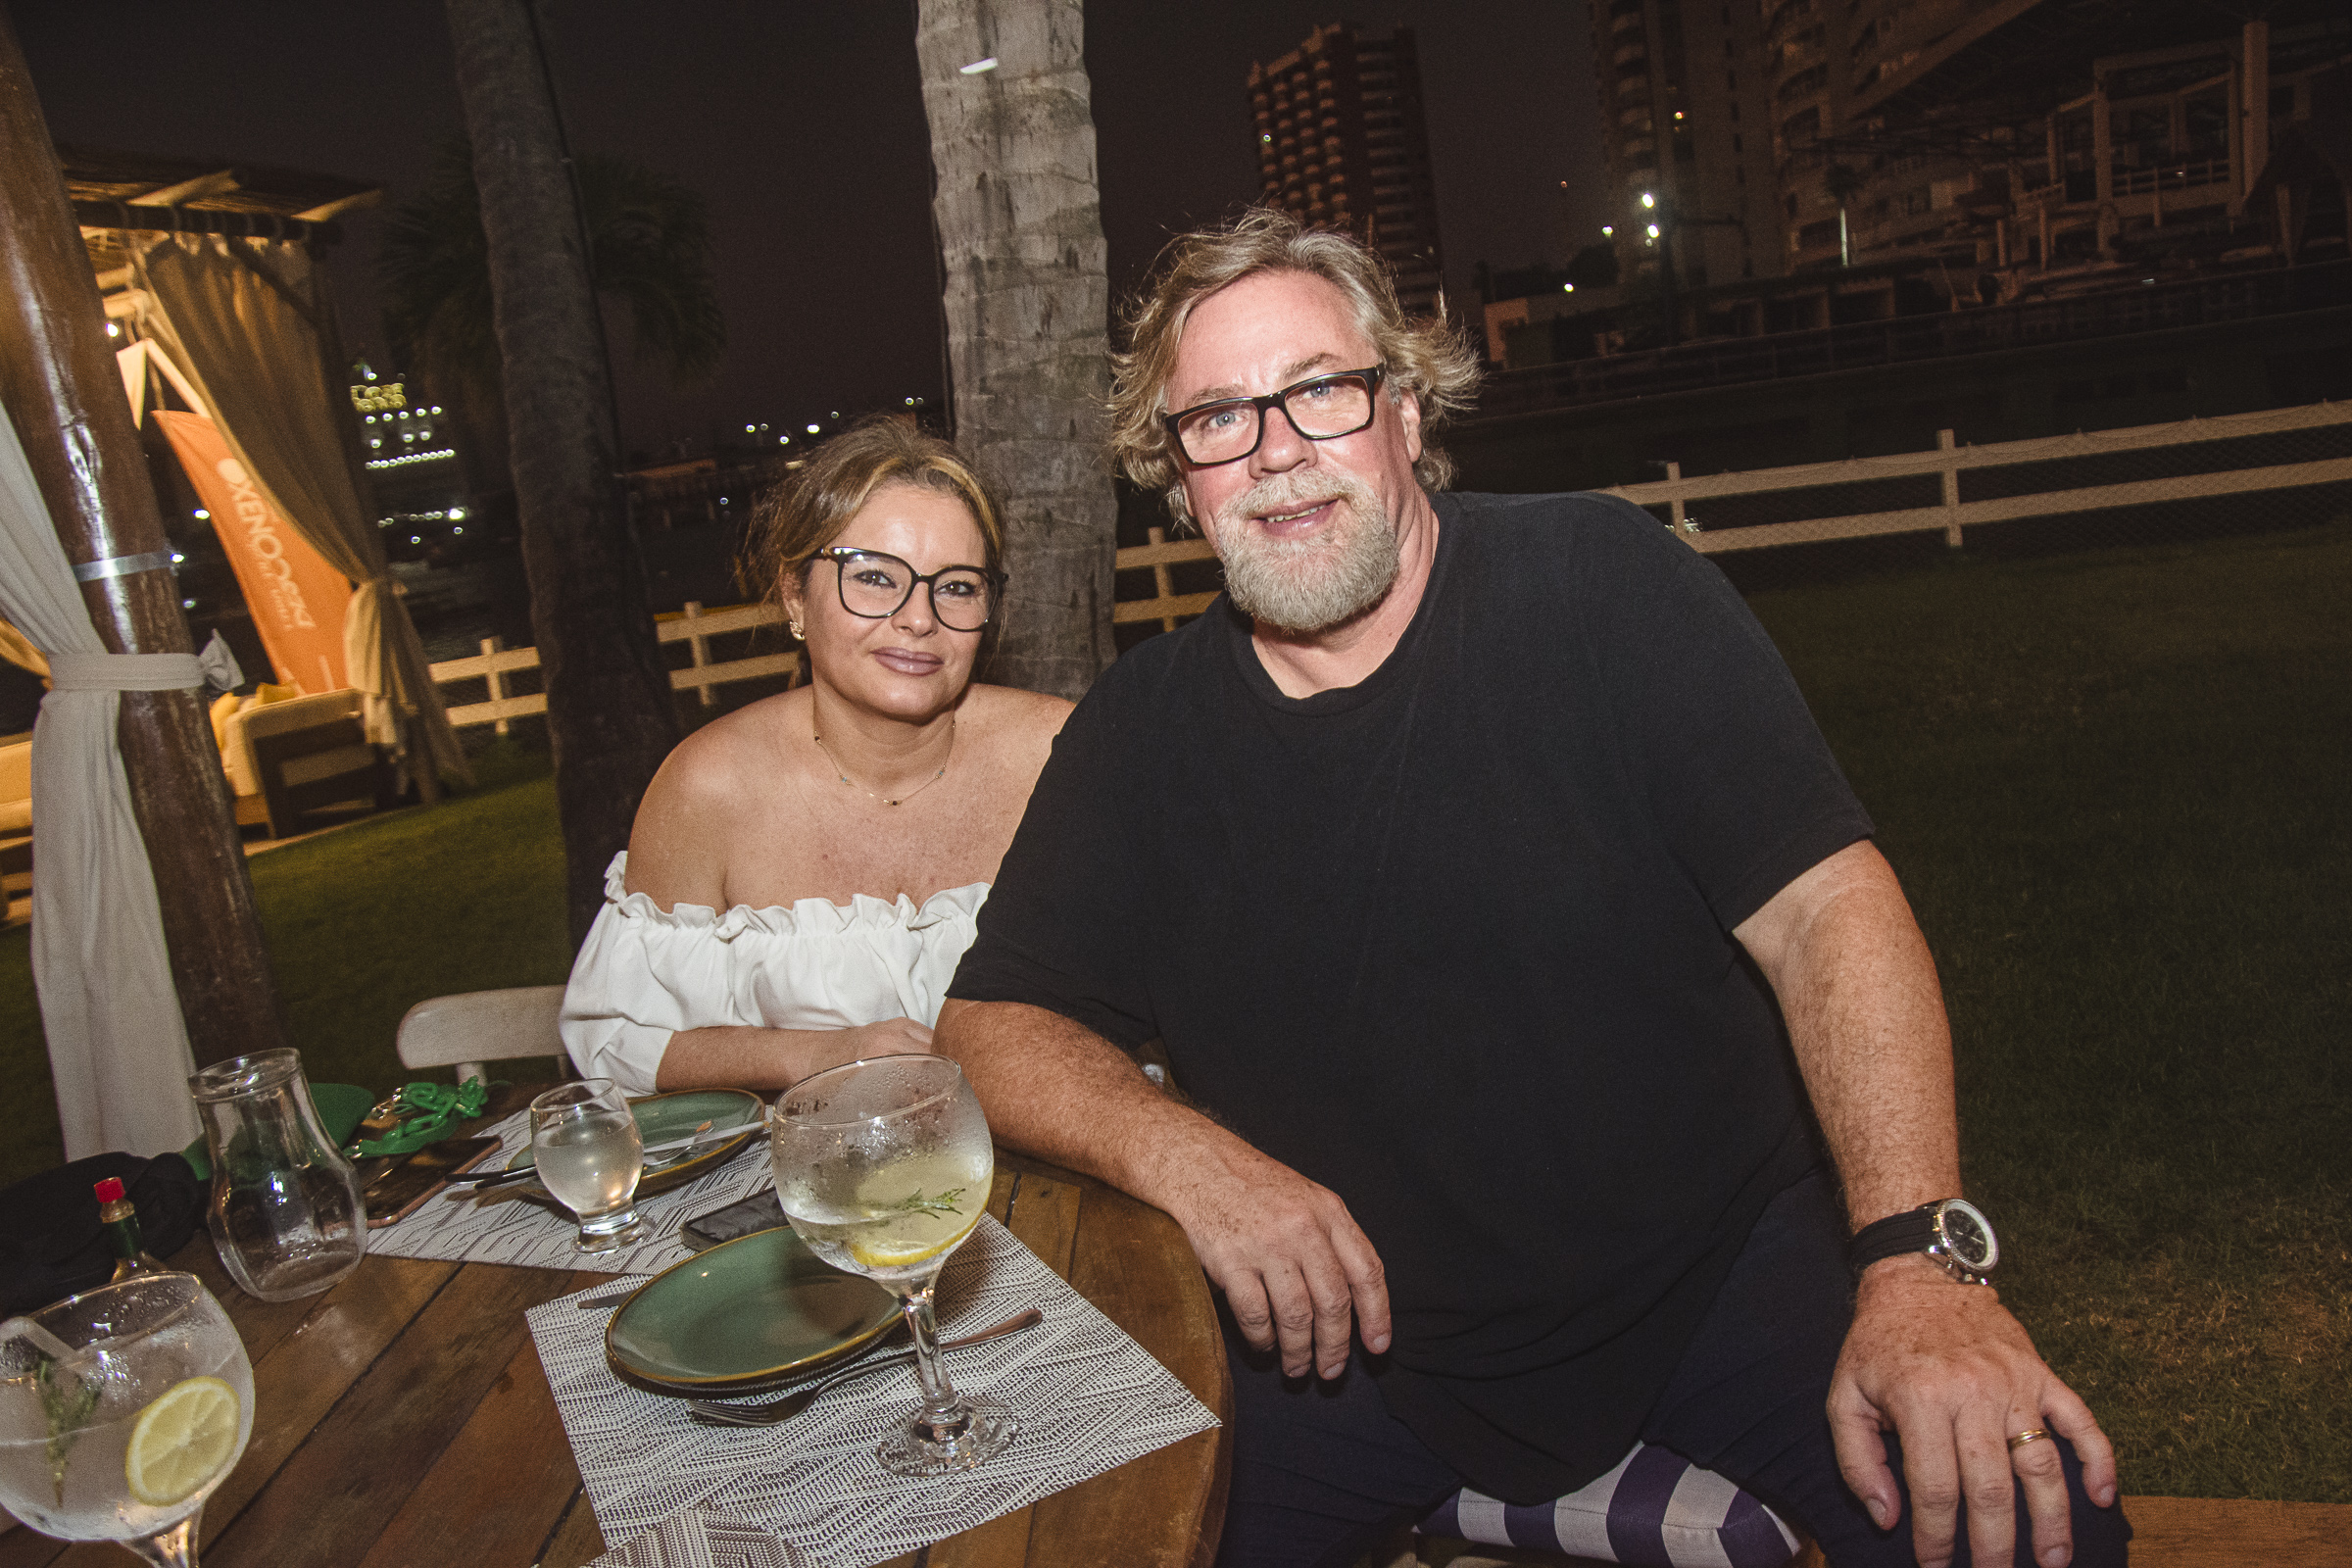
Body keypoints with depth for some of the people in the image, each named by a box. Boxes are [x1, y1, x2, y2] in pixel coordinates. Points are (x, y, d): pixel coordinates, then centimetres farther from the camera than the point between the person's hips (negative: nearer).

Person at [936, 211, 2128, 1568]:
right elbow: (994, 1027, 0)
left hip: (1717, 1268, -1)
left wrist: (1921, 1257, -26)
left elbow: (1824, 907, -14)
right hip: (1356, 1334, 3)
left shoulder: (1604, 587, -8)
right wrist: (1179, 1152, -20)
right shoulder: (1143, 732, -2)